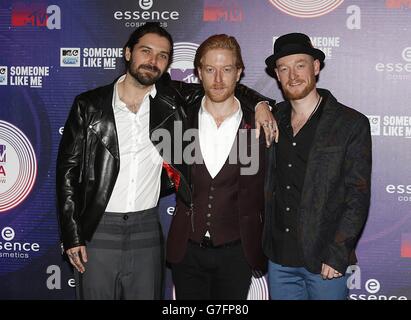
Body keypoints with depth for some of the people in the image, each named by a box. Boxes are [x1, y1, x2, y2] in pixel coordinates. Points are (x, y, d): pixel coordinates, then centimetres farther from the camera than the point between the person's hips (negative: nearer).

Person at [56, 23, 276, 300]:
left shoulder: (170, 101, 3)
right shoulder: (89, 105, -1)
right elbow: (68, 170, 0)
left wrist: (259, 103, -1)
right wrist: (72, 236, -4)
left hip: (147, 229, 2)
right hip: (98, 230, -1)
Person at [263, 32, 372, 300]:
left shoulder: (352, 124, -6)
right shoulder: (273, 120, 6)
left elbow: (358, 198, -9)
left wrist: (337, 255, -15)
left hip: (326, 262, -4)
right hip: (279, 260, 4)